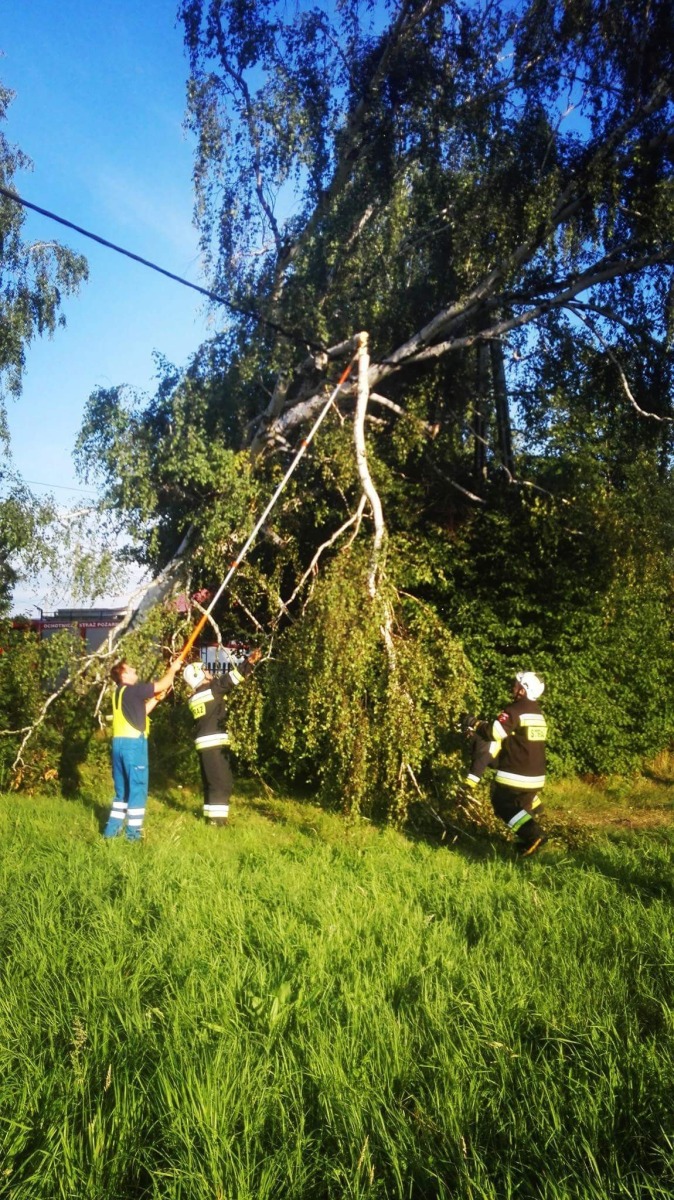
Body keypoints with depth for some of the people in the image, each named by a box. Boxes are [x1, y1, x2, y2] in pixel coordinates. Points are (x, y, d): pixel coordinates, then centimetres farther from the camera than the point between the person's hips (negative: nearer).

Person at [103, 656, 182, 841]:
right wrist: (173, 669, 5)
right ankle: (133, 833, 2)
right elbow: (162, 685, -10)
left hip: (119, 743, 9)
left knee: (122, 789, 16)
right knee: (137, 788, -1)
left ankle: (112, 829, 17)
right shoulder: (132, 690, -10)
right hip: (133, 743, -9)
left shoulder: (120, 693, 17)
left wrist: (156, 699, 19)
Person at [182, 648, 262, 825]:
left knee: (211, 783, 16)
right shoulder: (211, 689, -7)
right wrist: (250, 662, -8)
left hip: (205, 743, 9)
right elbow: (229, 679, -9)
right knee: (221, 783, -7)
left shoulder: (195, 698, 14)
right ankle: (217, 820, -9)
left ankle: (211, 817, 21)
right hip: (214, 743, -9)